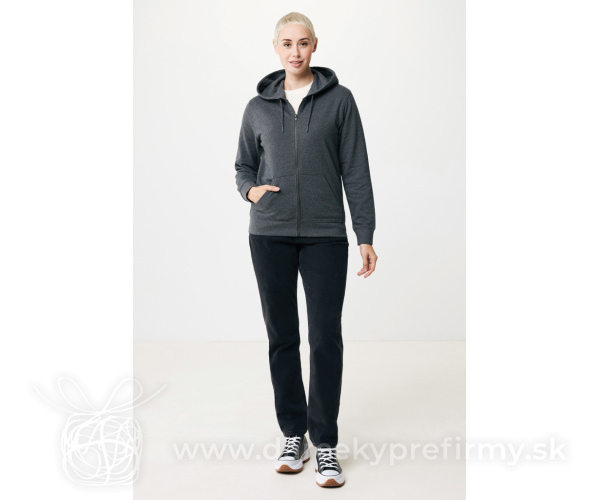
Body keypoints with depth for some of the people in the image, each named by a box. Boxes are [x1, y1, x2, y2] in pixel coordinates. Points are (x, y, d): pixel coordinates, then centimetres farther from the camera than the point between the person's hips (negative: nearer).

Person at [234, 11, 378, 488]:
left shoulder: (339, 99, 3)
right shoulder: (258, 106, 9)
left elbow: (356, 171, 1)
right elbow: (244, 165, 18)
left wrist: (366, 235, -3)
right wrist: (251, 189, -6)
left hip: (325, 235, -2)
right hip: (270, 234, 2)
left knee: (326, 338, -4)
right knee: (282, 337, 8)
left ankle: (325, 443, 10)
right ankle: (294, 435, 22)